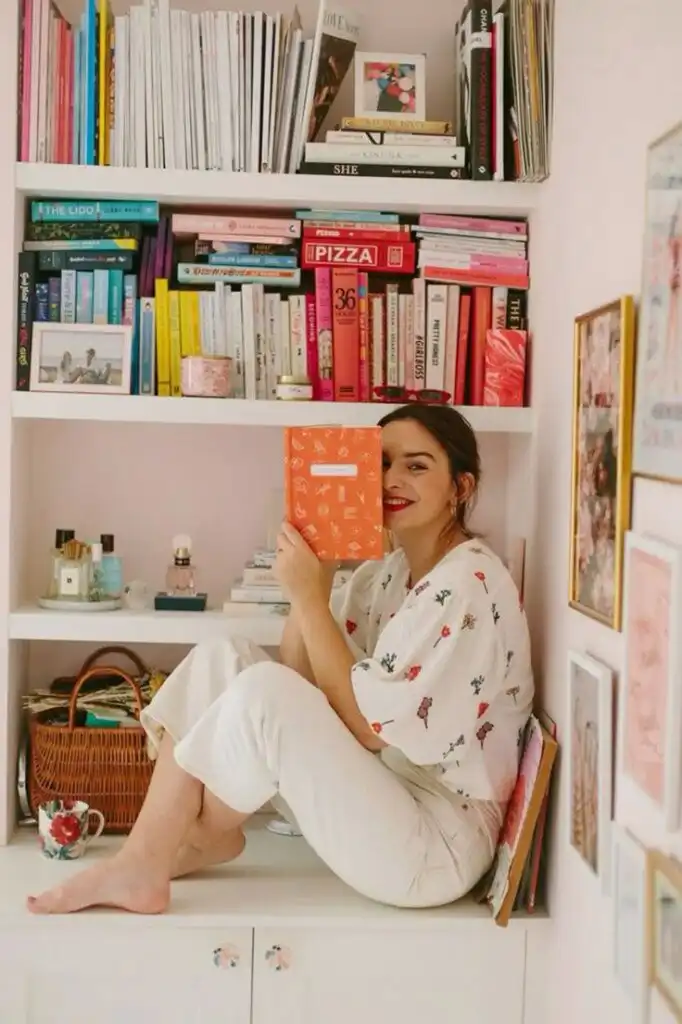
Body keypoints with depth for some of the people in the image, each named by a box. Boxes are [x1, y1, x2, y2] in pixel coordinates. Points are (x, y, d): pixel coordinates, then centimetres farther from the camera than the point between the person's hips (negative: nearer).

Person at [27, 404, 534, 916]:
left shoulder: (469, 584, -17)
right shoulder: (387, 573, 9)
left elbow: (369, 727, -21)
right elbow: (302, 683, 3)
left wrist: (310, 597, -19)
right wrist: (311, 579, -10)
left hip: (435, 846, -9)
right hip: (375, 800, 9)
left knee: (262, 691, -26)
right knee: (221, 658, -1)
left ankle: (189, 846, -4)